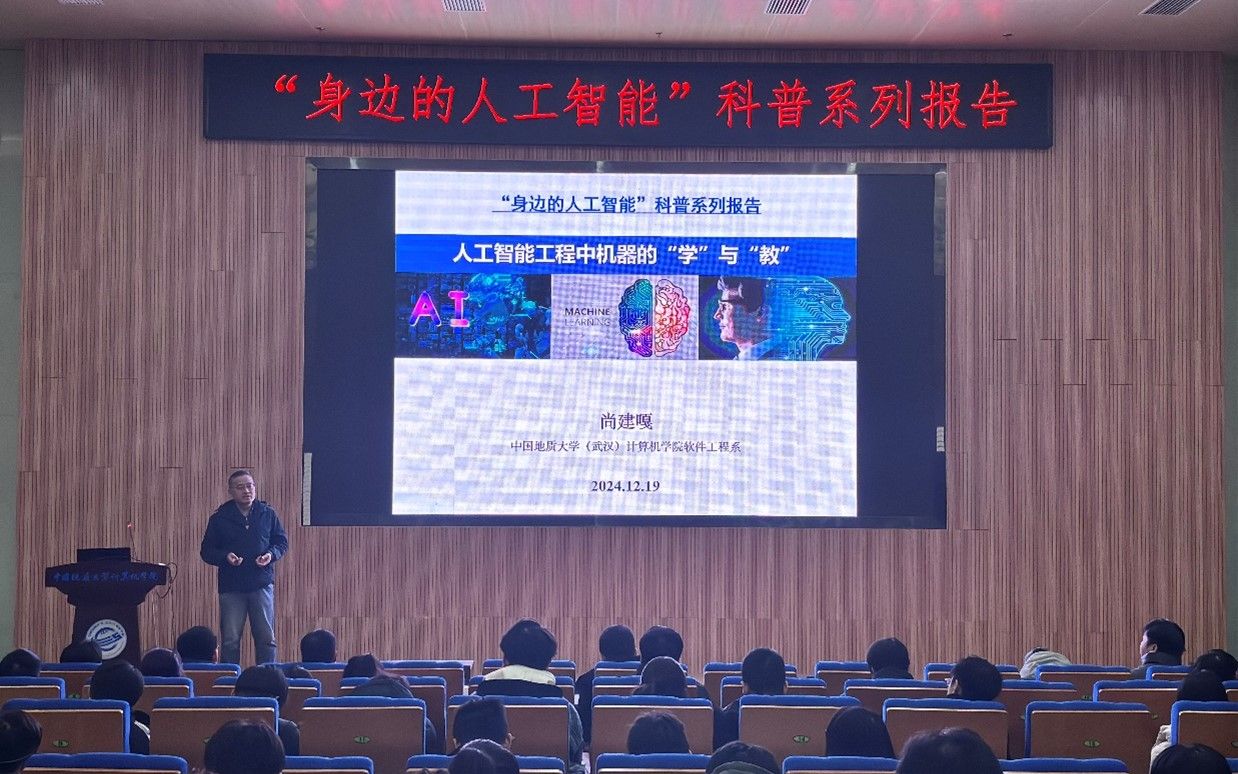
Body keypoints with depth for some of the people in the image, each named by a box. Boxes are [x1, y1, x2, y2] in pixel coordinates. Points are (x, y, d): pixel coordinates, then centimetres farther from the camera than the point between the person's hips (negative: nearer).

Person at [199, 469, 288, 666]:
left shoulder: (267, 514, 5)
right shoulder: (220, 518, 1)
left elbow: (282, 542, 13)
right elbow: (207, 551, 4)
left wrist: (271, 554, -9)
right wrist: (225, 557, -16)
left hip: (262, 584, 1)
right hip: (231, 586, -1)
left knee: (266, 638, 4)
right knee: (230, 641, 1)